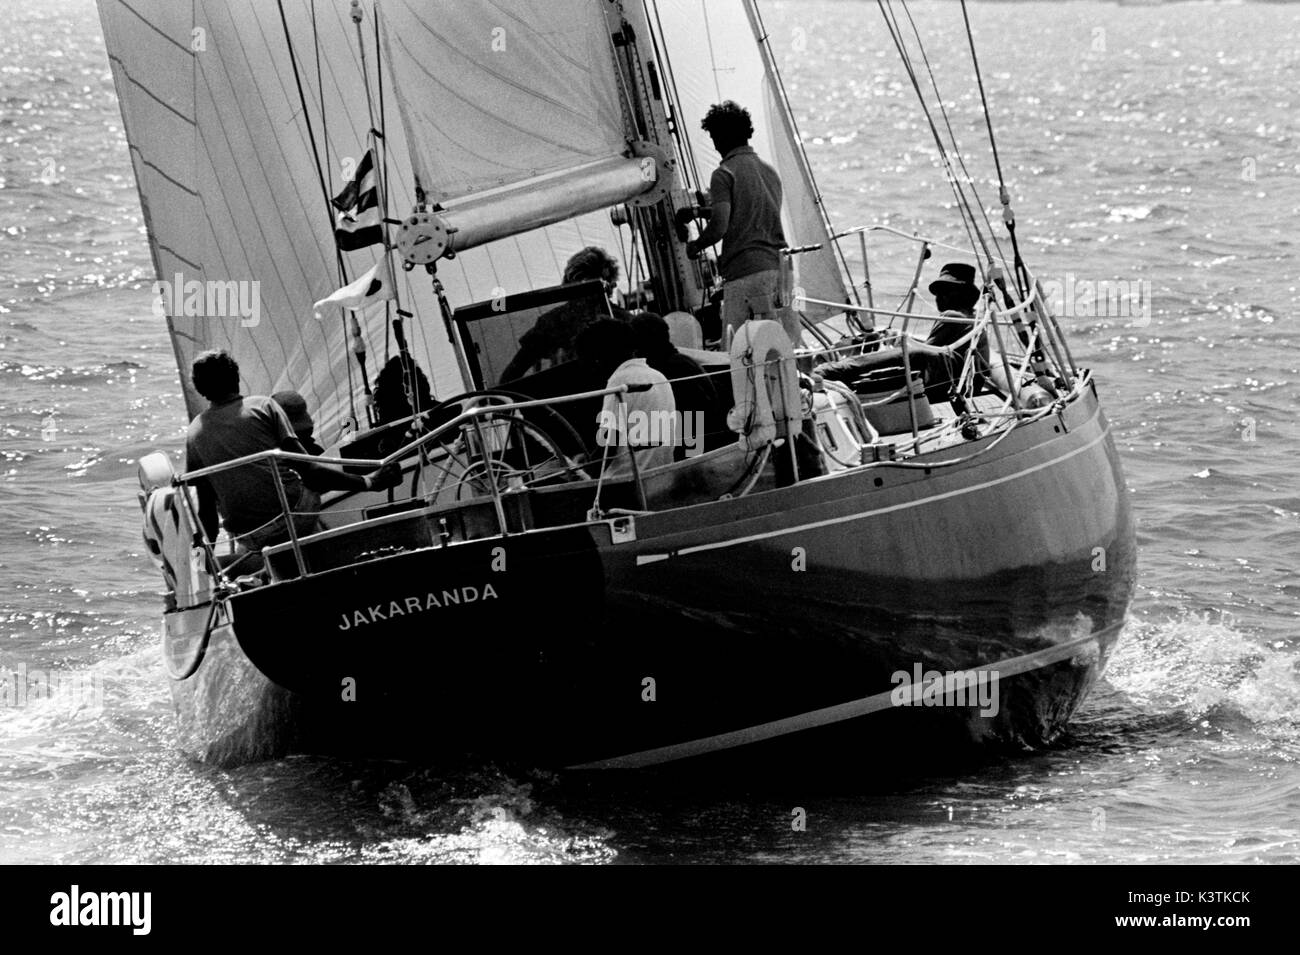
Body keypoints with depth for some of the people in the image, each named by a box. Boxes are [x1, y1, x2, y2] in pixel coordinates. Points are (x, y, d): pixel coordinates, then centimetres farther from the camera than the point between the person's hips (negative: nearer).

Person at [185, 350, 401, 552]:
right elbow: (307, 468, -8)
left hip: (248, 540, 4)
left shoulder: (194, 434, 4)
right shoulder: (263, 406, -3)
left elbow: (205, 505, 6)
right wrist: (367, 483, -2)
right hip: (292, 520, -3)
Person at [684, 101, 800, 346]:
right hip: (779, 268, 7)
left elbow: (719, 226, -14)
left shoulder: (725, 174, -4)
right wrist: (698, 212, 41)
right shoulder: (770, 171, 20)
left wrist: (695, 245, 6)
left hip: (744, 272, -7)